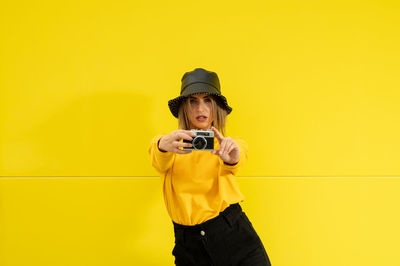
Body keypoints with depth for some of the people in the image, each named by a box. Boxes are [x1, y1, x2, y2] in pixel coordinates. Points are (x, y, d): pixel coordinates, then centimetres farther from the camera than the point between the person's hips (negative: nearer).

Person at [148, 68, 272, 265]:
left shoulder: (231, 145, 7)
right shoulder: (165, 143, 7)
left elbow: (232, 167, -15)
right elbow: (160, 163, -15)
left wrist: (231, 158, -39)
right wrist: (164, 146, -38)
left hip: (234, 235, 0)